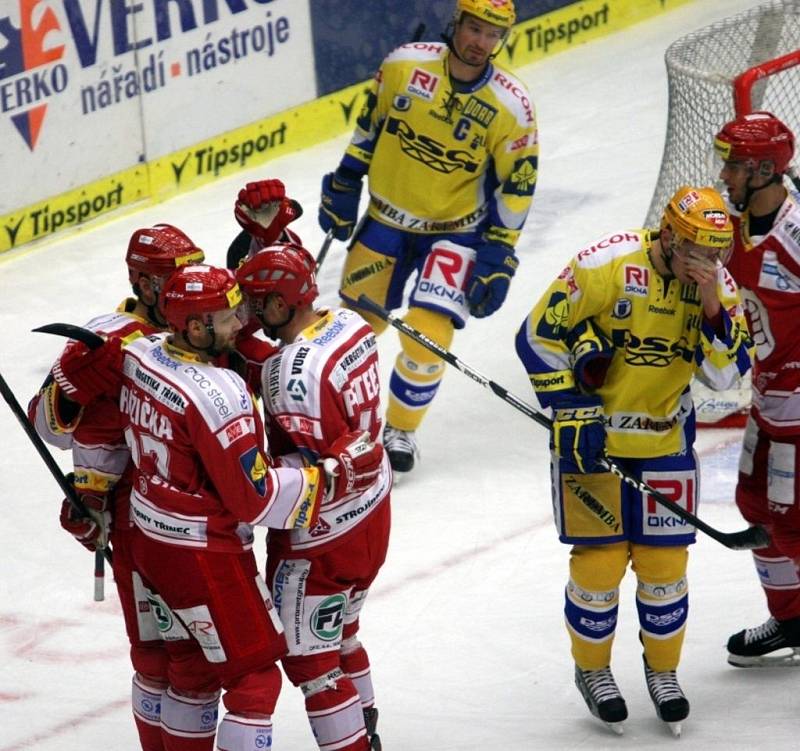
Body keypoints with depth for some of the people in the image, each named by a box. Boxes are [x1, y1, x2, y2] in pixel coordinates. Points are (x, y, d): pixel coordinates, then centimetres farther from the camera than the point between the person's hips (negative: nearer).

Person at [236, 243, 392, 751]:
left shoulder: (294, 371, -28)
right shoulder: (349, 324, -1)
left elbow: (314, 466, -28)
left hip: (322, 537, -10)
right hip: (371, 513, 10)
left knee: (310, 656, 3)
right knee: (340, 635, 27)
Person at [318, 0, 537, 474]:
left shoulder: (511, 107, -17)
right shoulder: (406, 65, -12)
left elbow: (516, 187, -9)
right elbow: (370, 124, 5)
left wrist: (498, 261, -11)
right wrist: (345, 186, 6)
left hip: (455, 230, -2)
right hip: (386, 217, 2)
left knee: (428, 335, -15)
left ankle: (401, 430, 8)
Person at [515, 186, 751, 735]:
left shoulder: (717, 285, -7)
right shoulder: (605, 266, -21)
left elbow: (726, 372, -11)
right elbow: (539, 337, -16)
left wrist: (709, 304, -25)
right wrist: (573, 414, -17)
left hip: (667, 438, 4)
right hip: (592, 436, -3)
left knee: (665, 561, 5)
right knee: (600, 559, -1)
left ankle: (663, 669, 27)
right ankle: (593, 669, 21)